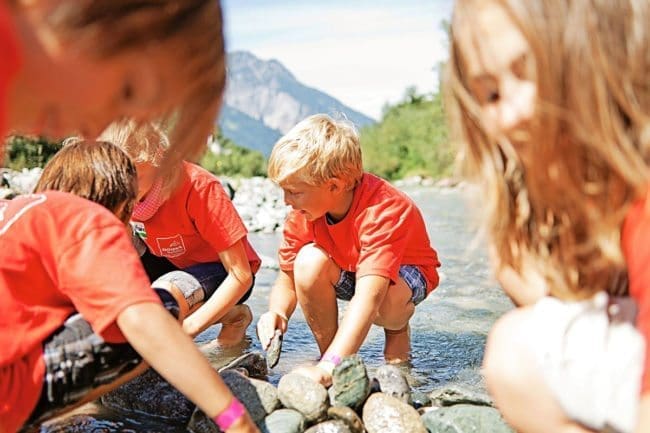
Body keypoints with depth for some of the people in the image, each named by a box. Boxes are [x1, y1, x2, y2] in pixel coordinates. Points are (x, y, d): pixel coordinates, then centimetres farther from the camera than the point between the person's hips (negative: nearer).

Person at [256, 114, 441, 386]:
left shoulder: (383, 211, -39)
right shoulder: (302, 215, -21)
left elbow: (368, 296, -49)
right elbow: (287, 279, -13)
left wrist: (328, 367, -57)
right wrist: (277, 313, -37)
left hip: (405, 271, -4)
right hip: (347, 271, 4)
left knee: (384, 301, -39)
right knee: (309, 260, -29)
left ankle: (398, 332, 1)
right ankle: (326, 349, -8)